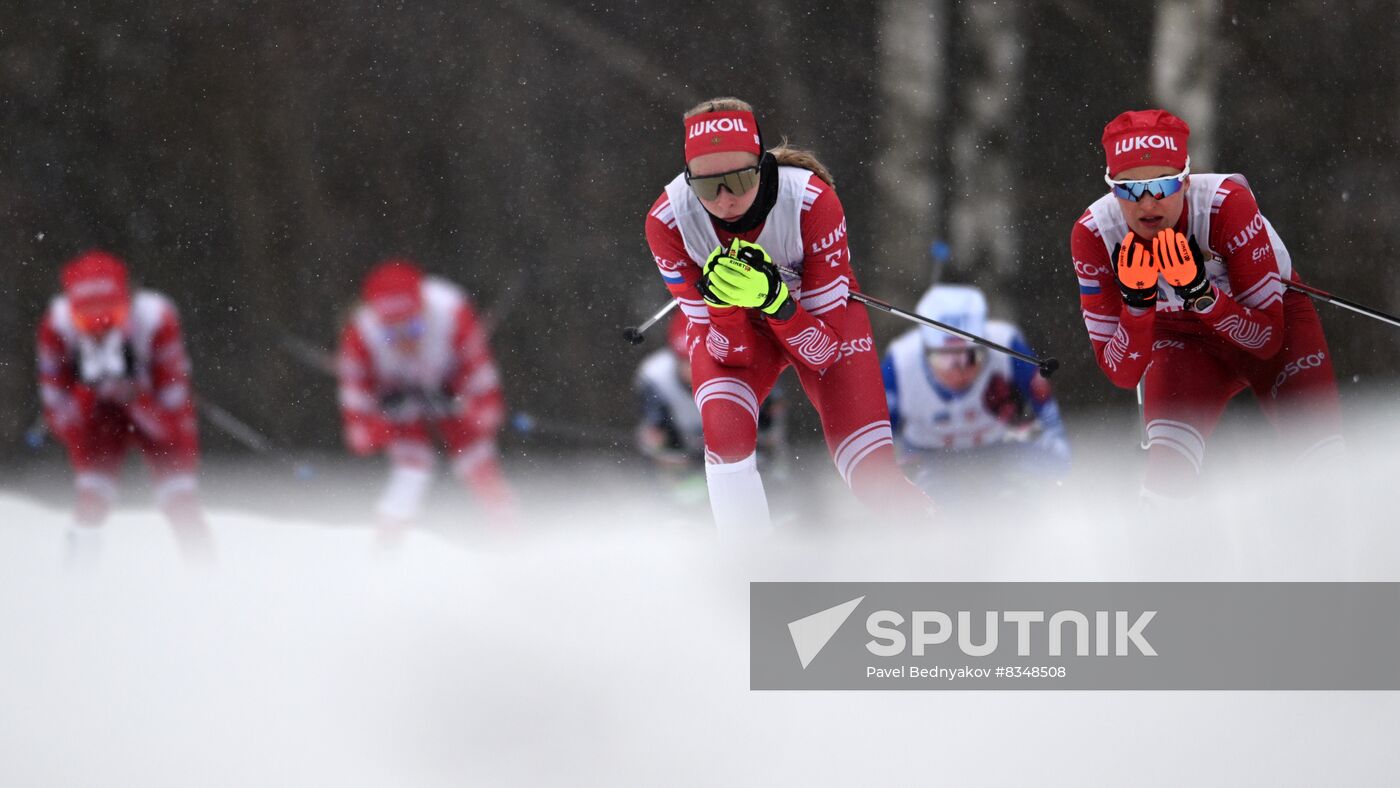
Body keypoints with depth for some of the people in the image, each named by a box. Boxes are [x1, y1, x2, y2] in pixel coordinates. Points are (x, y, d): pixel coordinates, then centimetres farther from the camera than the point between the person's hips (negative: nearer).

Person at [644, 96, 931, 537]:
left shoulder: (812, 200, -35)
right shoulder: (667, 220, -30)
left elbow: (823, 349, -29)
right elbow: (729, 351, -23)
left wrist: (774, 299, -47)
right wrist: (725, 305, -44)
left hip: (815, 319, -1)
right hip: (730, 330, 1)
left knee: (874, 482, -11)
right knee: (726, 431, -31)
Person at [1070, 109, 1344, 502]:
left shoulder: (1227, 203, -33)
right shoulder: (1094, 234, -26)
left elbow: (1267, 338, -28)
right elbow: (1121, 373, -21)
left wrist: (1200, 291, -44)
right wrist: (1136, 303, -39)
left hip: (1276, 318, -1)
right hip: (1182, 335, 1)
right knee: (1168, 468, -27)